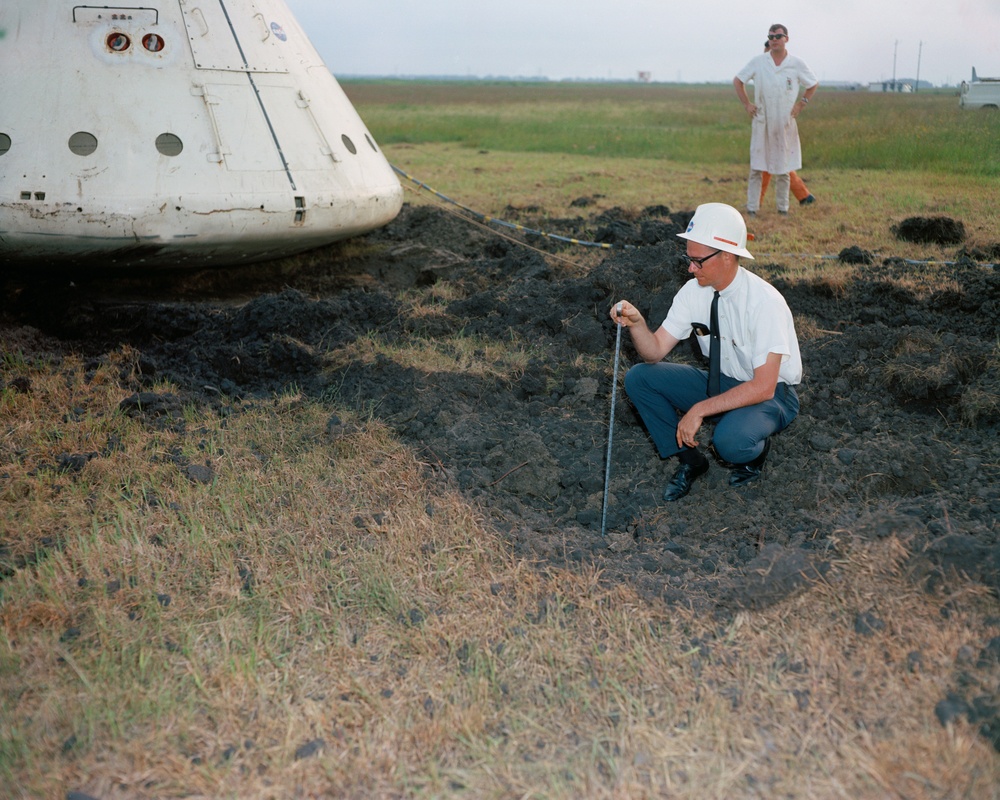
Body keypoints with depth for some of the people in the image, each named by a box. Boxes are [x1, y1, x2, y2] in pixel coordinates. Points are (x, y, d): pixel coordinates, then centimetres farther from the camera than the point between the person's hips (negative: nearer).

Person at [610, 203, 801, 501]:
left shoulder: (765, 302, -27)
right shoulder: (694, 291, -9)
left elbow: (763, 387, -28)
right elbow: (655, 352, -7)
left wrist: (700, 410, -30)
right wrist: (636, 322, -28)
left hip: (770, 393, -6)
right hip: (721, 382, 6)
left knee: (730, 440, -38)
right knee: (638, 377, -10)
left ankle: (756, 449, 1)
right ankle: (689, 458, 3)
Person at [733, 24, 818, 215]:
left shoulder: (797, 64, 2)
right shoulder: (758, 61, 1)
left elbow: (814, 84, 15)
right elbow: (738, 80, 10)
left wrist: (801, 104, 5)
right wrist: (746, 104, 3)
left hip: (785, 122, 1)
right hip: (762, 122, -1)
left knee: (783, 168, 7)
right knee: (756, 167, -2)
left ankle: (783, 207, 15)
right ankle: (751, 207, 3)